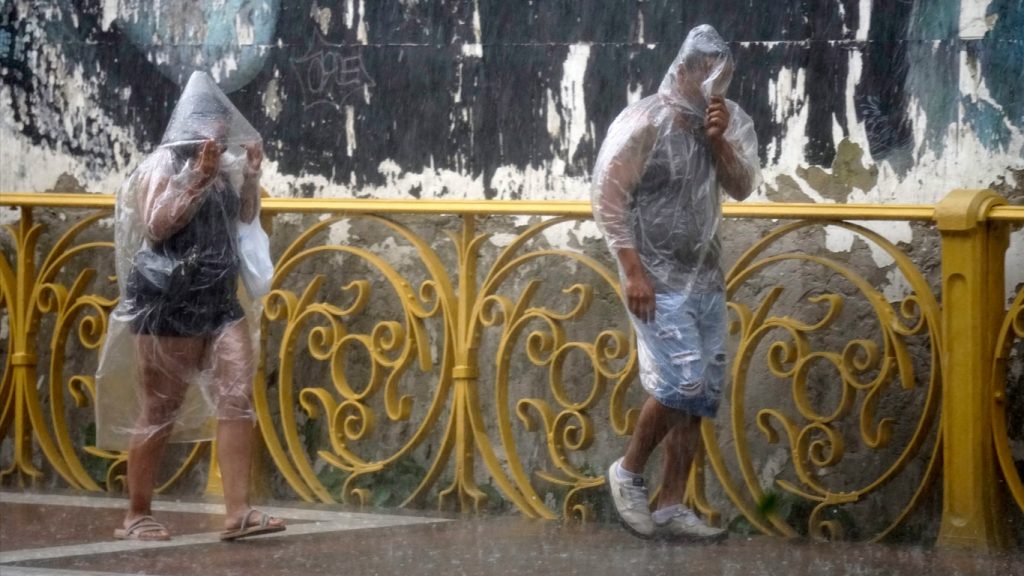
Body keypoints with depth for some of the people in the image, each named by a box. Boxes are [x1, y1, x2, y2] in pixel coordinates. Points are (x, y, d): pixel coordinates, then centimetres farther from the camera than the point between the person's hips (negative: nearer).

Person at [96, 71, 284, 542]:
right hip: (169, 305, -6)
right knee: (160, 413, 1)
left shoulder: (224, 167, 9)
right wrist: (199, 181, -22)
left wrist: (252, 174, 7)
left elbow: (246, 217, 23)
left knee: (237, 400, -6)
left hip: (220, 303, 6)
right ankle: (137, 516, 12)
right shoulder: (163, 166, -9)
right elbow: (156, 226, -20)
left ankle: (237, 513, -9)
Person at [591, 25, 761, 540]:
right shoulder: (643, 123, -13)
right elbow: (607, 199, -14)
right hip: (659, 281, -7)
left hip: (705, 278, 7)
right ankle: (628, 472, 6)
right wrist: (633, 271, -17)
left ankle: (670, 505, 10)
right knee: (681, 382, -16)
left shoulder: (726, 122, 6)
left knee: (702, 393, 4)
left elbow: (743, 187, 2)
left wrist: (720, 141, -15)